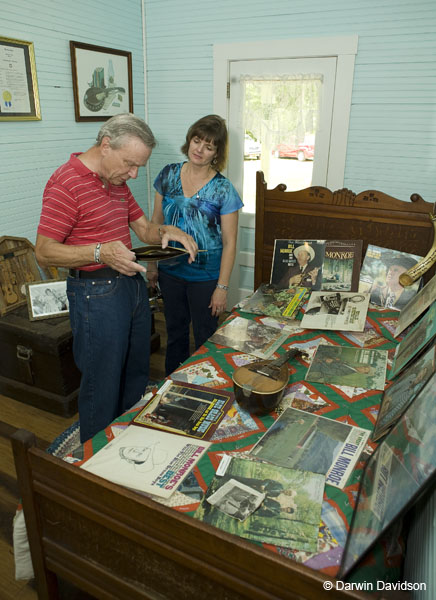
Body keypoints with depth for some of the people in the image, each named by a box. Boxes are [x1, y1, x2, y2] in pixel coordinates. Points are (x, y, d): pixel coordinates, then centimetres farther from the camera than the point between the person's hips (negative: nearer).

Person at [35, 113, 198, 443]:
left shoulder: (117, 181, 11)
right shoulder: (66, 183, -16)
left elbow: (143, 227, 15)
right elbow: (44, 251, -17)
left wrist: (165, 232, -7)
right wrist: (100, 252, -31)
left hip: (133, 284, 9)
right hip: (96, 293, -8)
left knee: (136, 377, 20)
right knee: (103, 387, 5)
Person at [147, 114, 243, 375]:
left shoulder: (223, 190, -13)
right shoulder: (168, 175, -1)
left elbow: (229, 243, -11)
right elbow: (156, 222, 7)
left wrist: (222, 287, -13)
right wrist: (152, 263, 7)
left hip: (205, 277, -4)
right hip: (170, 270, 4)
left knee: (204, 337, 11)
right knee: (175, 331, 20)